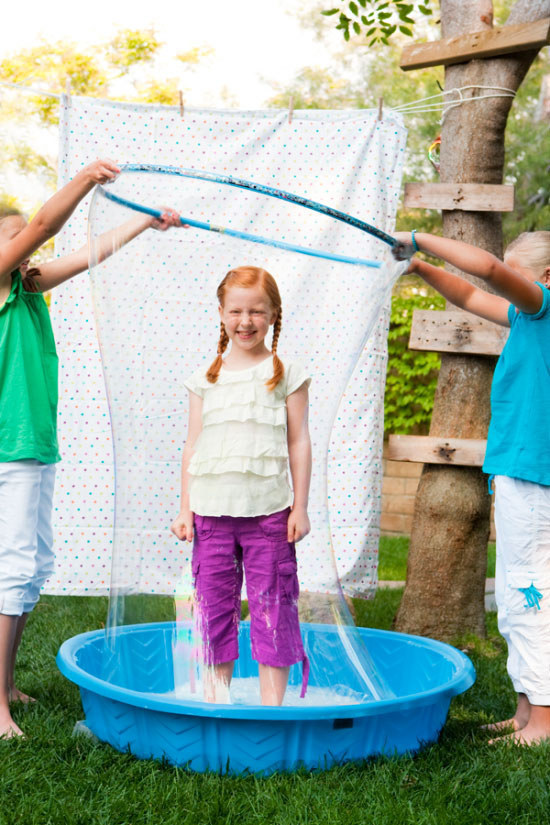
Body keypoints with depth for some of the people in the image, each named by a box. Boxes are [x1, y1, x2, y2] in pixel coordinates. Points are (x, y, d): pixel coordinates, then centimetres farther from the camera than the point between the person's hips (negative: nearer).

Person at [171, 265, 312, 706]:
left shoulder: (287, 374, 3)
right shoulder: (206, 379, 9)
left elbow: (298, 442, 3)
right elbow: (193, 445, 11)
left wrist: (300, 505, -1)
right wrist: (185, 508, 7)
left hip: (268, 510, -2)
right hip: (212, 509, 2)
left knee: (271, 604, 1)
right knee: (213, 603, 7)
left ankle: (272, 701, 12)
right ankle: (215, 694, 20)